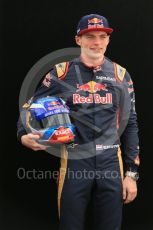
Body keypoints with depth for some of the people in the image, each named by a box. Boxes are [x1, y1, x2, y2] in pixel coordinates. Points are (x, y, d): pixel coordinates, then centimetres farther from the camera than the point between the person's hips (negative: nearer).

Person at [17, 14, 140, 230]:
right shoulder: (60, 73, 0)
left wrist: (131, 173, 4)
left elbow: (130, 125, 7)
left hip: (111, 164, 2)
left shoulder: (120, 75, 5)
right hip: (74, 163, -1)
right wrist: (24, 135, -14)